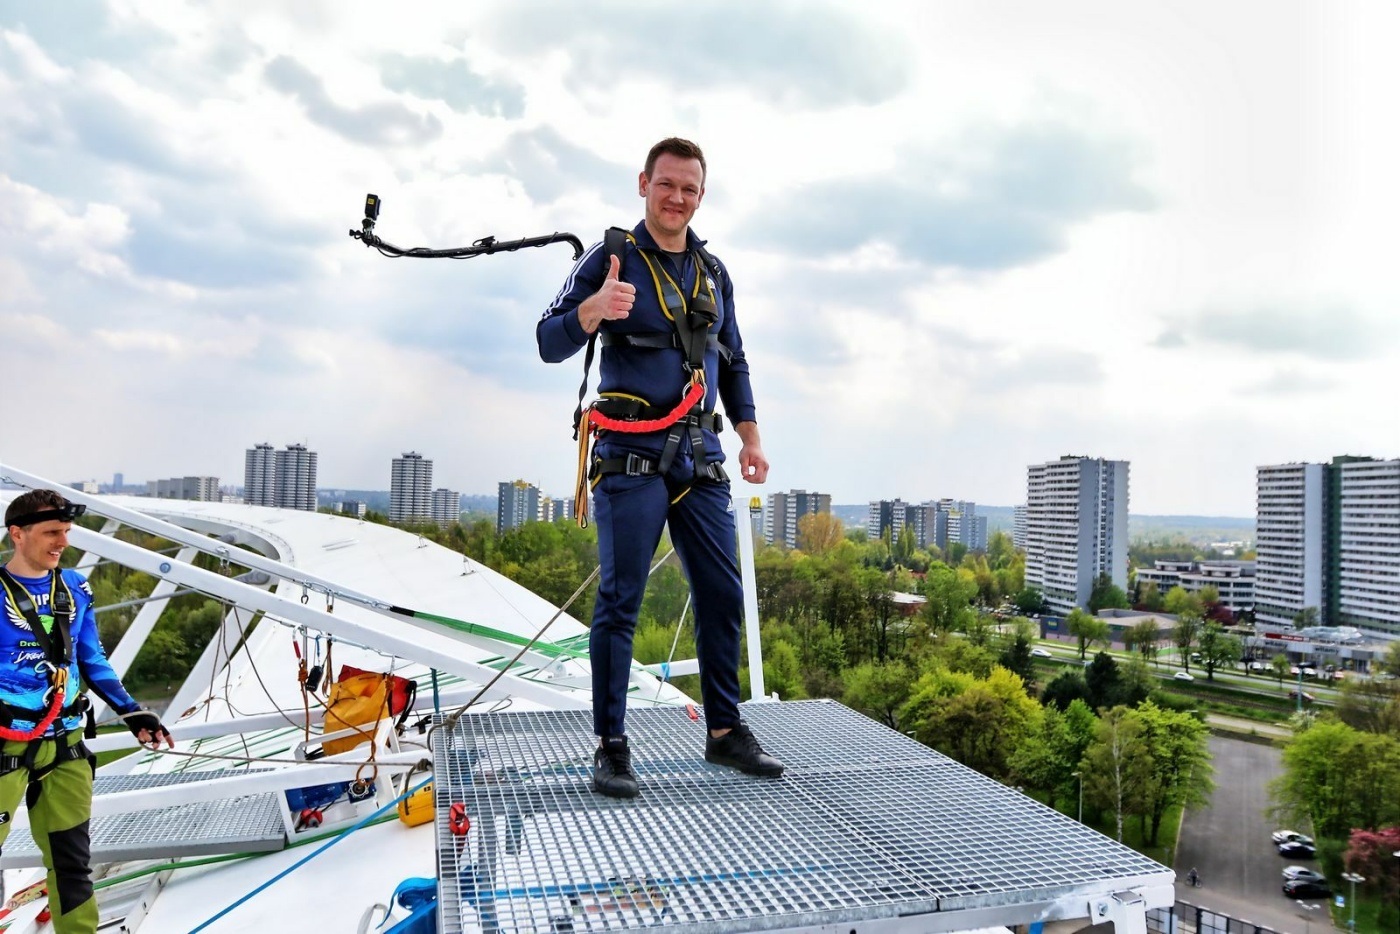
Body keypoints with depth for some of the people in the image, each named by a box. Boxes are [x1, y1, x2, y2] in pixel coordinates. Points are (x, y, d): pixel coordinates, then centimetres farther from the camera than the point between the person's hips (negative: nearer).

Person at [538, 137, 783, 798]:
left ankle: (725, 732, 20)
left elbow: (733, 362, 23)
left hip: (700, 458, 6)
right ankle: (611, 745, 7)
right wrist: (594, 309, -29)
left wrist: (751, 439, 14)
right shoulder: (611, 258, -1)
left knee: (722, 595, 7)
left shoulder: (713, 272, 16)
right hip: (631, 457, -5)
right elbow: (550, 344, -8)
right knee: (619, 602, -4)